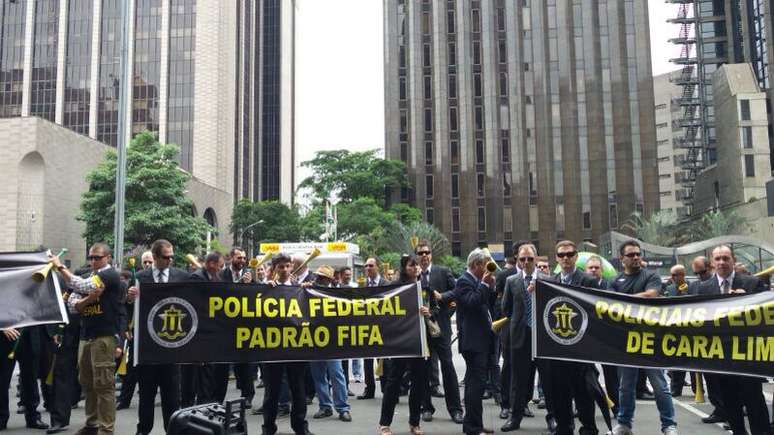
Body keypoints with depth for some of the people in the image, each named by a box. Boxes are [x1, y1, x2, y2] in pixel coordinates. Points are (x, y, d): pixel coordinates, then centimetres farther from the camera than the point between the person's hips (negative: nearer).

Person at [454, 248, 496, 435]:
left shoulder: (478, 282, 16)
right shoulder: (464, 282, -11)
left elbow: (487, 304, 18)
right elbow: (471, 303, -25)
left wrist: (490, 286, 6)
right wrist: (485, 284, -17)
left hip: (481, 339, 10)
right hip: (473, 340, -10)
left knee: (473, 381, 14)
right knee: (477, 382, -10)